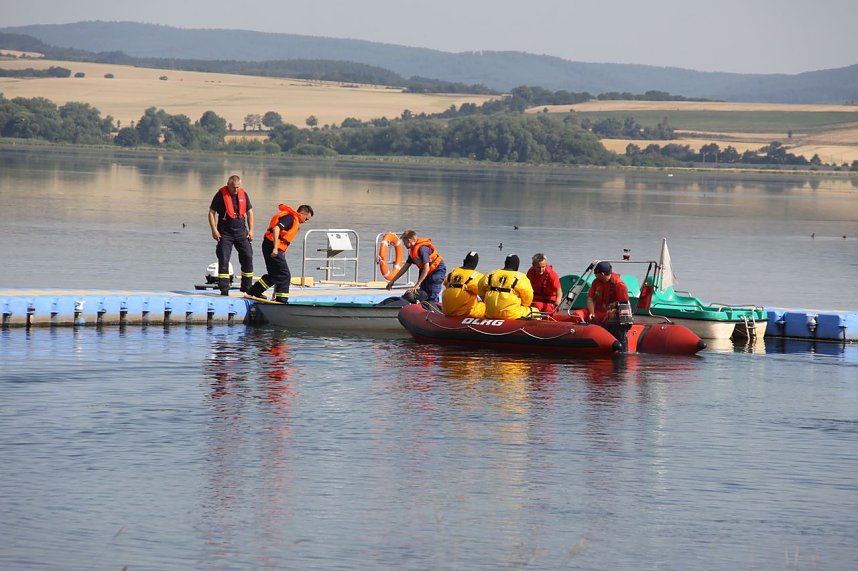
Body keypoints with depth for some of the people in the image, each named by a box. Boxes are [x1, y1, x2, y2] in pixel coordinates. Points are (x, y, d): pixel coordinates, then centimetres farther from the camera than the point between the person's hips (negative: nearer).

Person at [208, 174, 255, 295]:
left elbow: (249, 212, 14)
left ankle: (246, 288, 12)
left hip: (241, 232, 4)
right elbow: (211, 213, -4)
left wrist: (251, 230, 7)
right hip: (225, 234, -4)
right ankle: (224, 289, 0)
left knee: (248, 257, 0)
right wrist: (214, 230, -12)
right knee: (223, 260, -5)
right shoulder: (221, 194, -8)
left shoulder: (243, 194, 4)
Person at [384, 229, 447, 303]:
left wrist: (416, 285, -30)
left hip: (437, 270, -10)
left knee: (432, 298, -16)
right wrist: (393, 280, 17)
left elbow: (426, 269, -29)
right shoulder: (412, 251, 5)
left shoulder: (422, 249, -25)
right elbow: (405, 267, 15)